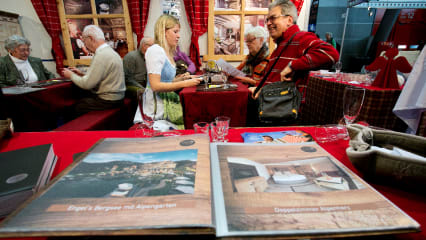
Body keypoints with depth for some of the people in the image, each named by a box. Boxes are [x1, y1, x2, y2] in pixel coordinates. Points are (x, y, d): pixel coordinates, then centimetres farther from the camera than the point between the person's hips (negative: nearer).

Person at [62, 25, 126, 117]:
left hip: (108, 100, -9)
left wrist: (71, 75, -2)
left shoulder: (101, 55, -19)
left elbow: (87, 84, -18)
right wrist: (81, 74, 13)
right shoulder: (109, 51, 11)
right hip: (115, 96, 9)